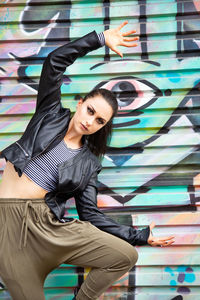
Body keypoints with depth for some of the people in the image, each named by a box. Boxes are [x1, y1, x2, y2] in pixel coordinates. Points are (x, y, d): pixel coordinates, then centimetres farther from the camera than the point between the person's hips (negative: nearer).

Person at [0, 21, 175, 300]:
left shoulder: (88, 163, 7)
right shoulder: (51, 115, 6)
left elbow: (91, 214, 4)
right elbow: (54, 62, -2)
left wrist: (139, 235, 1)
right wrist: (100, 38, -2)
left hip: (47, 222, 2)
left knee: (126, 256, -7)